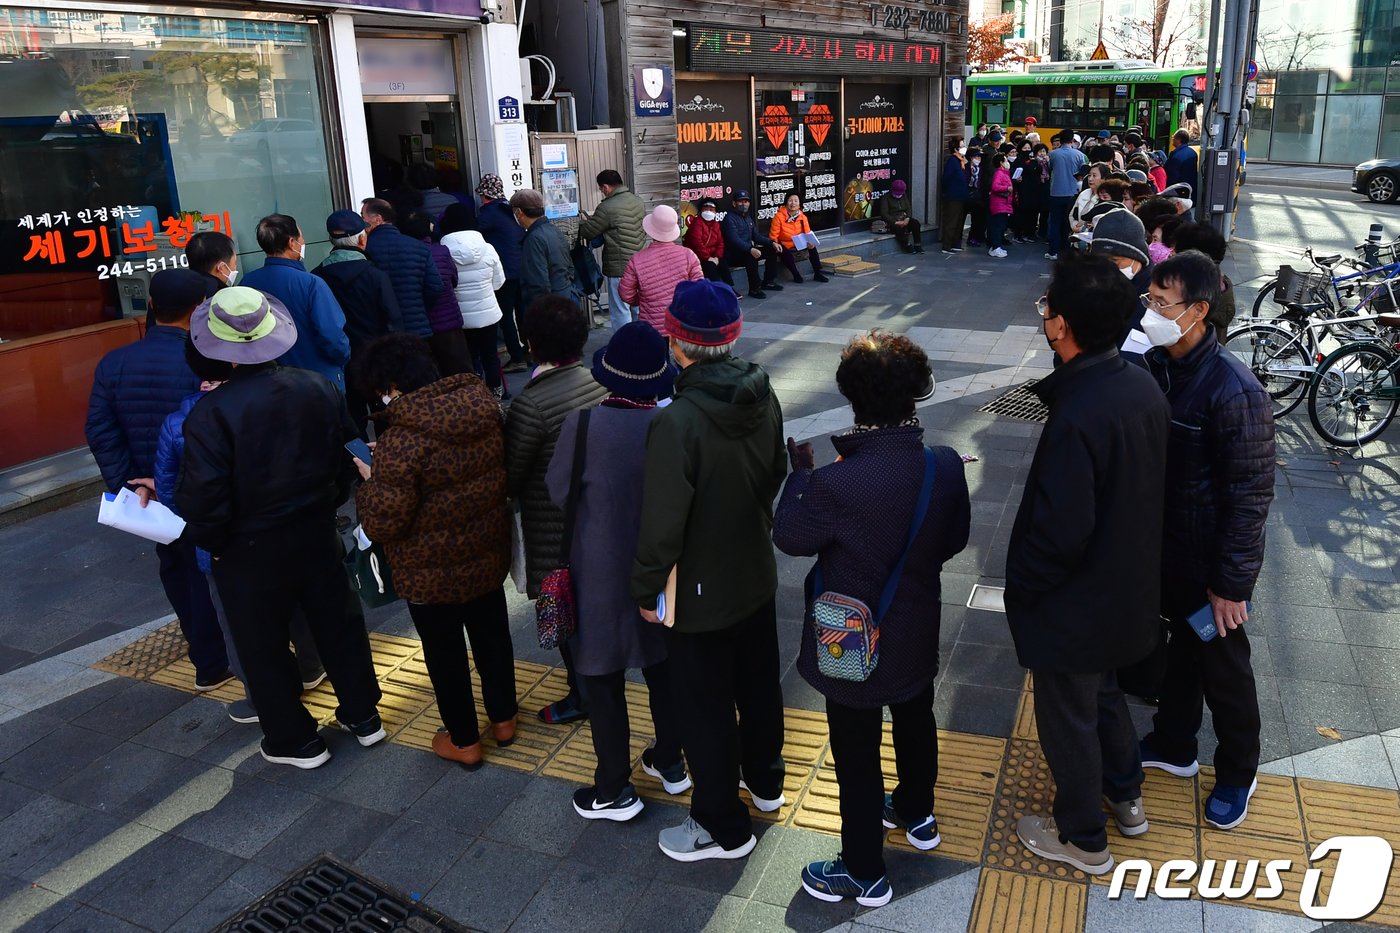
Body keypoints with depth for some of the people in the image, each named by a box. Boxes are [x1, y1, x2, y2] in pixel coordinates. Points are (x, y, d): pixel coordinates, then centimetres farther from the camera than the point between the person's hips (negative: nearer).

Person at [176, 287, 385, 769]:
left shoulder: (211, 411, -24)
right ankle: (363, 715, 36)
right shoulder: (318, 387, -9)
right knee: (337, 621, 21)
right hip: (318, 533, 5)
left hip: (249, 551, -4)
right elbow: (348, 456, 1)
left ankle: (294, 739, 30)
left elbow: (203, 498, -22)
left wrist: (208, 539, -2)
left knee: (263, 644, 15)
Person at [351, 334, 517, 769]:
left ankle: (464, 742, 31)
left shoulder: (402, 440, -28)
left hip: (432, 571, -6)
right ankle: (503, 719, 42)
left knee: (444, 651, 14)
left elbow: (383, 523, -26)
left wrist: (370, 481, -6)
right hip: (488, 554, 6)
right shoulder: (484, 405, -7)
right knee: (492, 634, 23)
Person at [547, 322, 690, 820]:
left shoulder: (583, 425, -24)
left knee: (602, 677, 13)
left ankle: (614, 791, 26)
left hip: (603, 576, -3)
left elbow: (558, 492, -9)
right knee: (663, 667, 23)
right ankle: (671, 763, 40)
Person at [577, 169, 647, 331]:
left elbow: (588, 232, -7)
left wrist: (583, 221, 16)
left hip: (619, 268, -7)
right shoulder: (638, 202, 6)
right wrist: (594, 219, 21)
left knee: (620, 311, -1)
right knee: (639, 309, 16)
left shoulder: (607, 208, -17)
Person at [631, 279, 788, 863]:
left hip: (700, 594, -7)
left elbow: (662, 524, -26)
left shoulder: (676, 422, -31)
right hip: (756, 575, 7)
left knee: (706, 709, 11)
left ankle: (723, 827, 30)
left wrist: (646, 589, -10)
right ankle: (764, 780, 49)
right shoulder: (762, 396, -9)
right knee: (759, 683, 25)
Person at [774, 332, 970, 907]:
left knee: (857, 756, 12)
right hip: (917, 635, 6)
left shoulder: (835, 483, -32)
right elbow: (955, 540, 0)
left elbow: (790, 537, -13)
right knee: (915, 721, 29)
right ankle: (917, 815, 55)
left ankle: (865, 875, 31)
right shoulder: (946, 465, -16)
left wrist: (800, 474, 1)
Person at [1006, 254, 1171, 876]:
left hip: (1077, 604, -8)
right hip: (1129, 587, 8)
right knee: (1104, 691, 30)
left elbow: (1059, 532, -29)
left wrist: (1019, 587, -12)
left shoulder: (1076, 417, -33)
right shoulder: (1142, 386, -6)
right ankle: (1125, 797, 51)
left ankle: (1082, 839, 35)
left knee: (1068, 718, 14)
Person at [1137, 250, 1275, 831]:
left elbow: (1251, 496, -19)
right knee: (1181, 648, 24)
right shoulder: (1155, 366, -5)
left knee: (1223, 668, 14)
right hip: (1166, 547, 6)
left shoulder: (1234, 391, -24)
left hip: (1211, 561, -6)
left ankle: (1237, 775, 36)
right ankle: (1173, 746, 44)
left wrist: (1232, 583, -16)